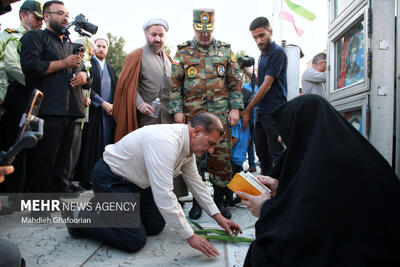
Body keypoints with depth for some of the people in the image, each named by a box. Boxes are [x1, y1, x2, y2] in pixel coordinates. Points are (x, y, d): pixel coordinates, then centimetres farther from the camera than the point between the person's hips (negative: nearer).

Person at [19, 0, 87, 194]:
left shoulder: (71, 45, 26)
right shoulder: (36, 37, 4)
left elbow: (83, 71, 31)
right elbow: (30, 66, -12)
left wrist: (83, 76, 6)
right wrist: (64, 63, -9)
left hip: (70, 110, 7)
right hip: (48, 111, -7)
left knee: (62, 160, 13)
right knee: (44, 159, -3)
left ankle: (61, 189, 21)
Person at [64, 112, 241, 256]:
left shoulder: (188, 144, -4)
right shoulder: (165, 142, -35)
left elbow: (195, 182, 7)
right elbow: (164, 196, -37)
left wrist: (218, 217, 6)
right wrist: (190, 237, -29)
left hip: (135, 181, 10)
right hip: (110, 178, -9)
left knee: (156, 227, 15)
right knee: (135, 241, -14)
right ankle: (79, 218, 3)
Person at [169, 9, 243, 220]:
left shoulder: (225, 51, 10)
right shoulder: (183, 53, 7)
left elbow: (235, 83, 10)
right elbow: (175, 85, 6)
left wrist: (235, 108, 1)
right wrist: (177, 110, -3)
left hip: (221, 115, 1)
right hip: (192, 115, 0)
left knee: (221, 158, 2)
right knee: (193, 158, 4)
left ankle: (219, 200, 17)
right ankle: (197, 201, 18)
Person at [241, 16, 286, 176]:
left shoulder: (277, 52, -9)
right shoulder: (262, 55, 19)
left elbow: (267, 85, -14)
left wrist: (247, 111, -12)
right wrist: (246, 71, 8)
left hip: (274, 113, -9)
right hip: (260, 112, 9)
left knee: (277, 156, -3)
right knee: (262, 155, 14)